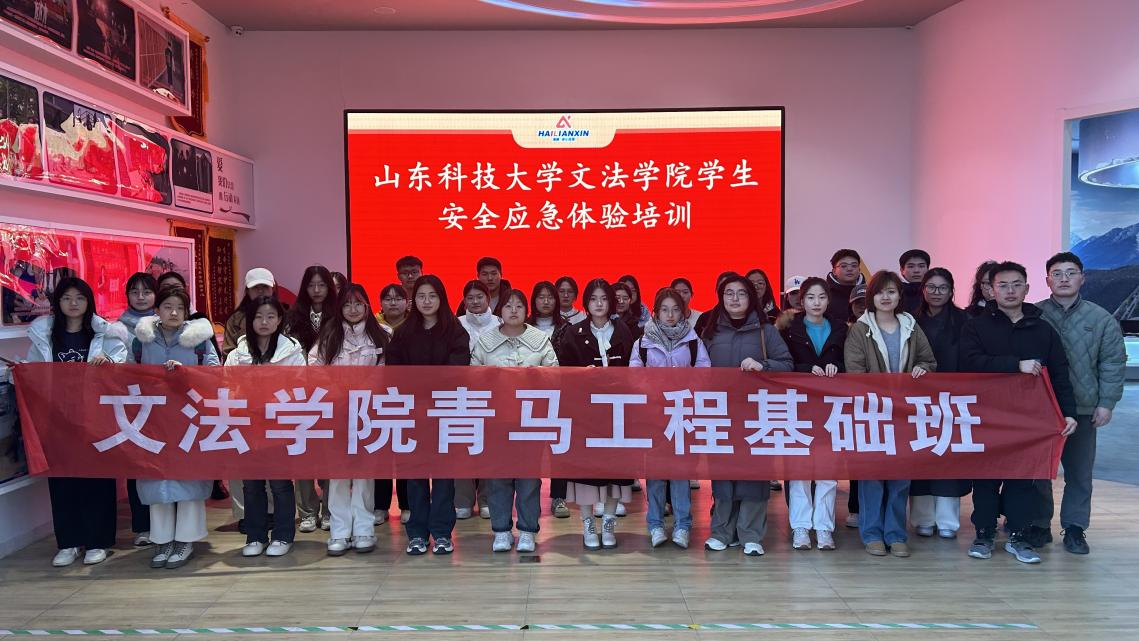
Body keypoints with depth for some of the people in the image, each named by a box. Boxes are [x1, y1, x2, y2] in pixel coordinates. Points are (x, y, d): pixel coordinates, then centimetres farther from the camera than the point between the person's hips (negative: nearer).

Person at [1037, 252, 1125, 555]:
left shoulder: (1102, 319, 1)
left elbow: (1113, 363, 1)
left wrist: (1106, 403, -5)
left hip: (1083, 410, 1)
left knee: (1079, 472, 9)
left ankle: (1074, 528, 21)